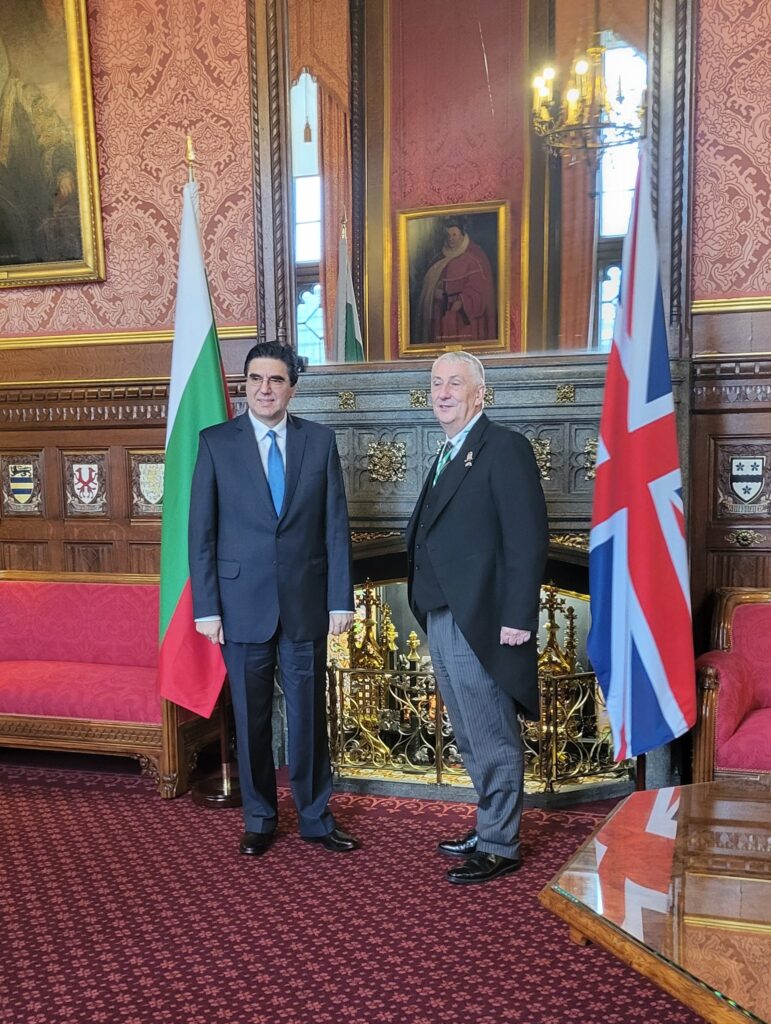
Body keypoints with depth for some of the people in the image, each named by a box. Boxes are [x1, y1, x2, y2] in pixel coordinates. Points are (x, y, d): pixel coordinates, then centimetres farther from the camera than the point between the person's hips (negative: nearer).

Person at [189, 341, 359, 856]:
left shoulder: (320, 440, 2)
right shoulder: (216, 442, -1)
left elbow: (336, 525, 2)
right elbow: (201, 530, -1)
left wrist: (341, 599, -2)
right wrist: (206, 607, -5)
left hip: (306, 602, 1)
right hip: (243, 604, 0)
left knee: (309, 714, 10)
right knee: (251, 718, 11)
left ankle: (316, 816, 27)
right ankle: (259, 818, 29)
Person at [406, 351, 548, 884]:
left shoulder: (505, 447, -10)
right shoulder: (448, 455, 18)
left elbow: (528, 539, -17)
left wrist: (517, 618, -20)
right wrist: (429, 612, 13)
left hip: (481, 622, -9)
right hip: (443, 620, 9)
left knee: (492, 740, 3)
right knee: (472, 739, 19)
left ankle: (500, 847, 17)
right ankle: (489, 828, 34)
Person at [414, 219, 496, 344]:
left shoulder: (474, 257, -6)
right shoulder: (444, 256, 15)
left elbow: (477, 287, -11)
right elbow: (431, 281, 20)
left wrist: (462, 301, -26)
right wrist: (435, 292, -3)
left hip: (465, 315, -6)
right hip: (443, 314, 6)